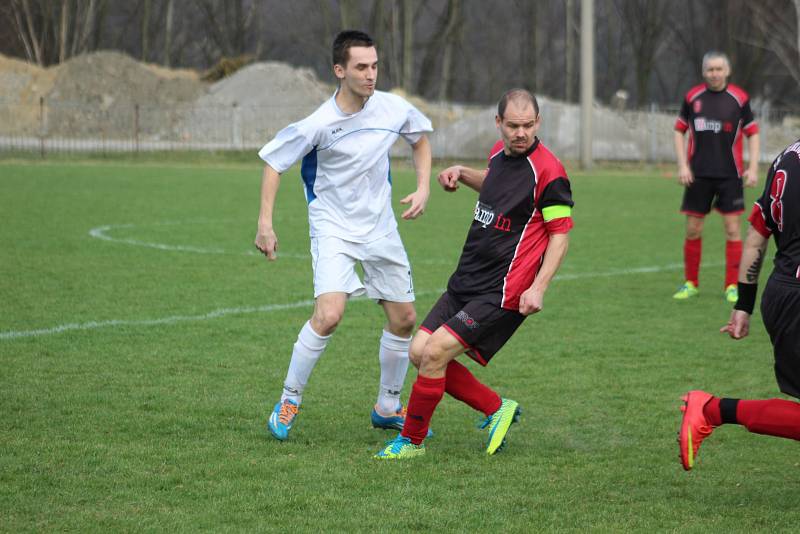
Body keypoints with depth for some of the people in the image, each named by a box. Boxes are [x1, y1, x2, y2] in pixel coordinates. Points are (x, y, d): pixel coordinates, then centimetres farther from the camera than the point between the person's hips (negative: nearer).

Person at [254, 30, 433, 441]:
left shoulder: (393, 109, -8)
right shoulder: (319, 124, -20)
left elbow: (420, 138, 15)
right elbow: (274, 161, -6)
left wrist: (423, 188, 2)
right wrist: (265, 222, -11)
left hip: (381, 229, 5)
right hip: (333, 230, -5)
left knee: (404, 319, 8)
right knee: (328, 315, -24)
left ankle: (388, 408, 27)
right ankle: (289, 401, -6)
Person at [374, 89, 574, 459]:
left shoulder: (548, 171, -16)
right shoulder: (500, 152, 8)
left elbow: (560, 233, -13)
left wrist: (538, 287, -21)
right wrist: (462, 173, 14)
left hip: (502, 290, -9)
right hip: (467, 281, 9)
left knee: (435, 353, -15)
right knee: (419, 352, 5)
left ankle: (412, 440, 3)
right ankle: (497, 408, 17)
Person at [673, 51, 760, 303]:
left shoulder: (739, 98, -2)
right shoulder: (692, 97, 2)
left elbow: (753, 133, 4)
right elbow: (679, 130, 10)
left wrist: (753, 168, -5)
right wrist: (682, 165, 0)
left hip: (730, 175, -2)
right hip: (699, 175, 2)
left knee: (733, 229, -3)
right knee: (693, 230, 4)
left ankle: (732, 286, 4)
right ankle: (690, 283, 17)